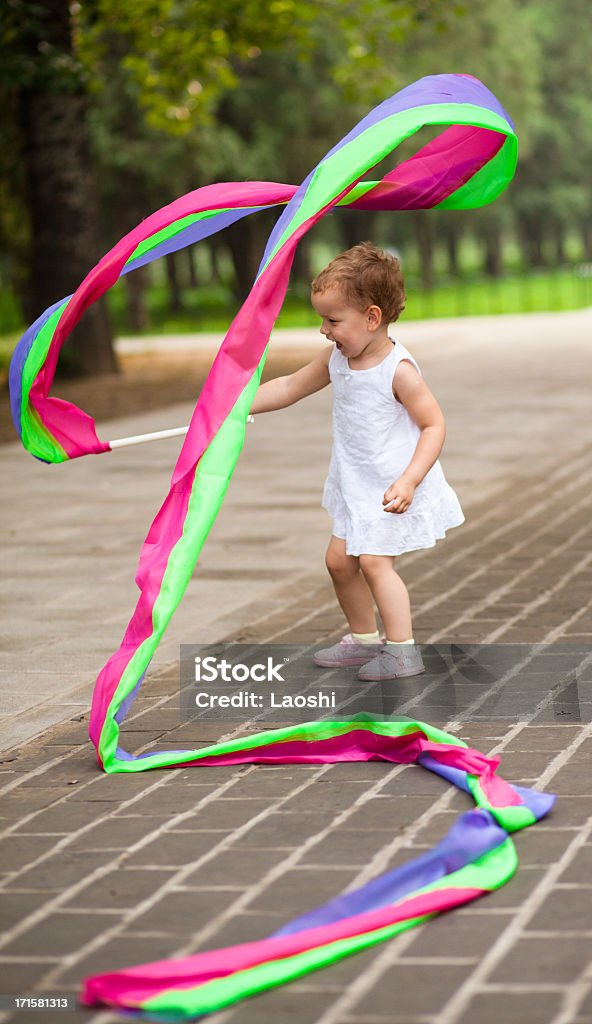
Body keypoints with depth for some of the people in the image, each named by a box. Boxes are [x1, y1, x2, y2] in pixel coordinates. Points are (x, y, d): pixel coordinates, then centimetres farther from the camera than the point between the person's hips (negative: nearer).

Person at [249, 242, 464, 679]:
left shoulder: (399, 369, -21)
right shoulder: (336, 359, 1)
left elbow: (434, 425, -20)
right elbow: (290, 387, 13)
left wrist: (409, 480, -30)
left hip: (395, 487, -8)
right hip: (357, 485, 8)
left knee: (373, 559, -17)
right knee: (339, 559, 11)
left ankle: (403, 650, -11)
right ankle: (365, 638, 27)